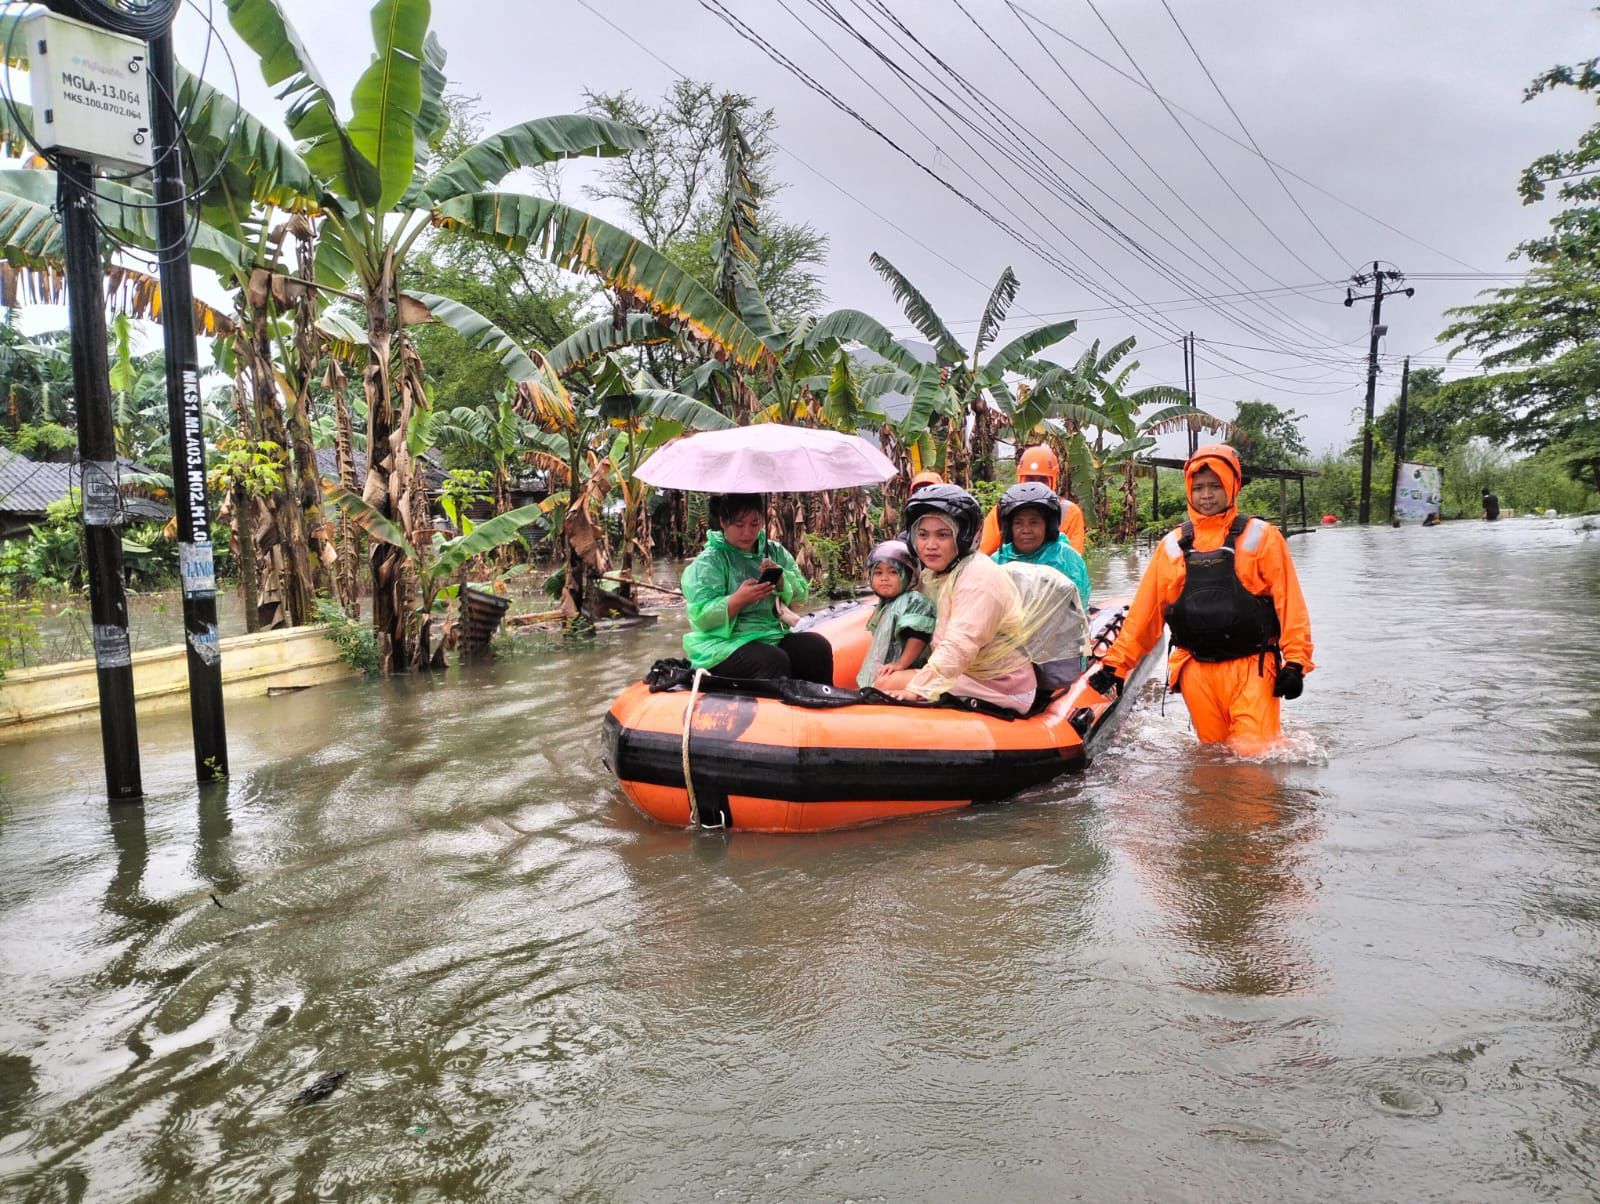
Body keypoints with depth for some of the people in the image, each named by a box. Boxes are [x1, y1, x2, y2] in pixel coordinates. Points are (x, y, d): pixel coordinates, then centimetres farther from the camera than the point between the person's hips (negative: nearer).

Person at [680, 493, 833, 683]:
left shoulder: (775, 552, 13)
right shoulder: (707, 562, -3)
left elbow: (800, 595, 9)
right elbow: (701, 617, -11)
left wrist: (781, 579, -12)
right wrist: (738, 599, -26)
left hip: (774, 635, 5)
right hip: (725, 644, -5)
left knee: (818, 647, -21)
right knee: (774, 661, -33)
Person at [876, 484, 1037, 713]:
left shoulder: (980, 578, -19)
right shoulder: (935, 574, 11)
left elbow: (958, 648, -30)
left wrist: (915, 691, -35)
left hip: (1001, 691, -9)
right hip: (971, 675, 9)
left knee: (890, 685, -19)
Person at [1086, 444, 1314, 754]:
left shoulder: (1261, 536, 4)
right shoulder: (1171, 546, 12)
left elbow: (1289, 603, 0)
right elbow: (1144, 611, 11)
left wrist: (1295, 663, -9)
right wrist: (1115, 665, 7)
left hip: (1251, 668, -2)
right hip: (1197, 673, 3)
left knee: (1254, 752, -9)